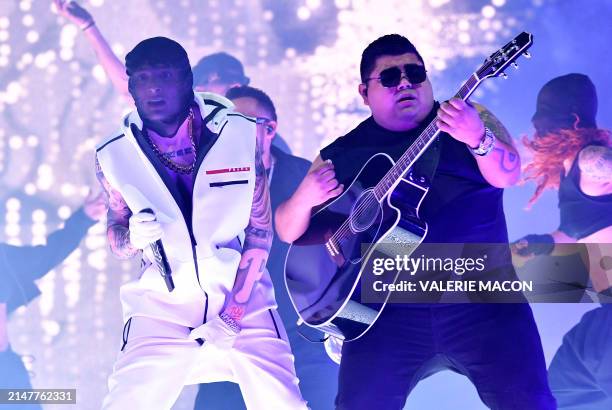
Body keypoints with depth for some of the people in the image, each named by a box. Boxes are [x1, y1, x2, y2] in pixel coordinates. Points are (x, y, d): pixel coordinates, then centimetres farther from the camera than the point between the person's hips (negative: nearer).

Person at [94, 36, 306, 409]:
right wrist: (133, 236, -17)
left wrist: (232, 316, -11)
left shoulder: (242, 136, -6)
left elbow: (260, 230, -4)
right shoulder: (116, 155, -3)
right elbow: (117, 242, 7)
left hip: (242, 297, 0)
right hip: (163, 307, 1)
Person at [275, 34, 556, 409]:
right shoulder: (341, 155, 10)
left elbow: (507, 176, -10)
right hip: (389, 311, 1)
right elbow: (287, 231, 12)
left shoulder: (468, 118, 7)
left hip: (482, 296, -1)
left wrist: (477, 137, -31)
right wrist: (306, 198, -10)